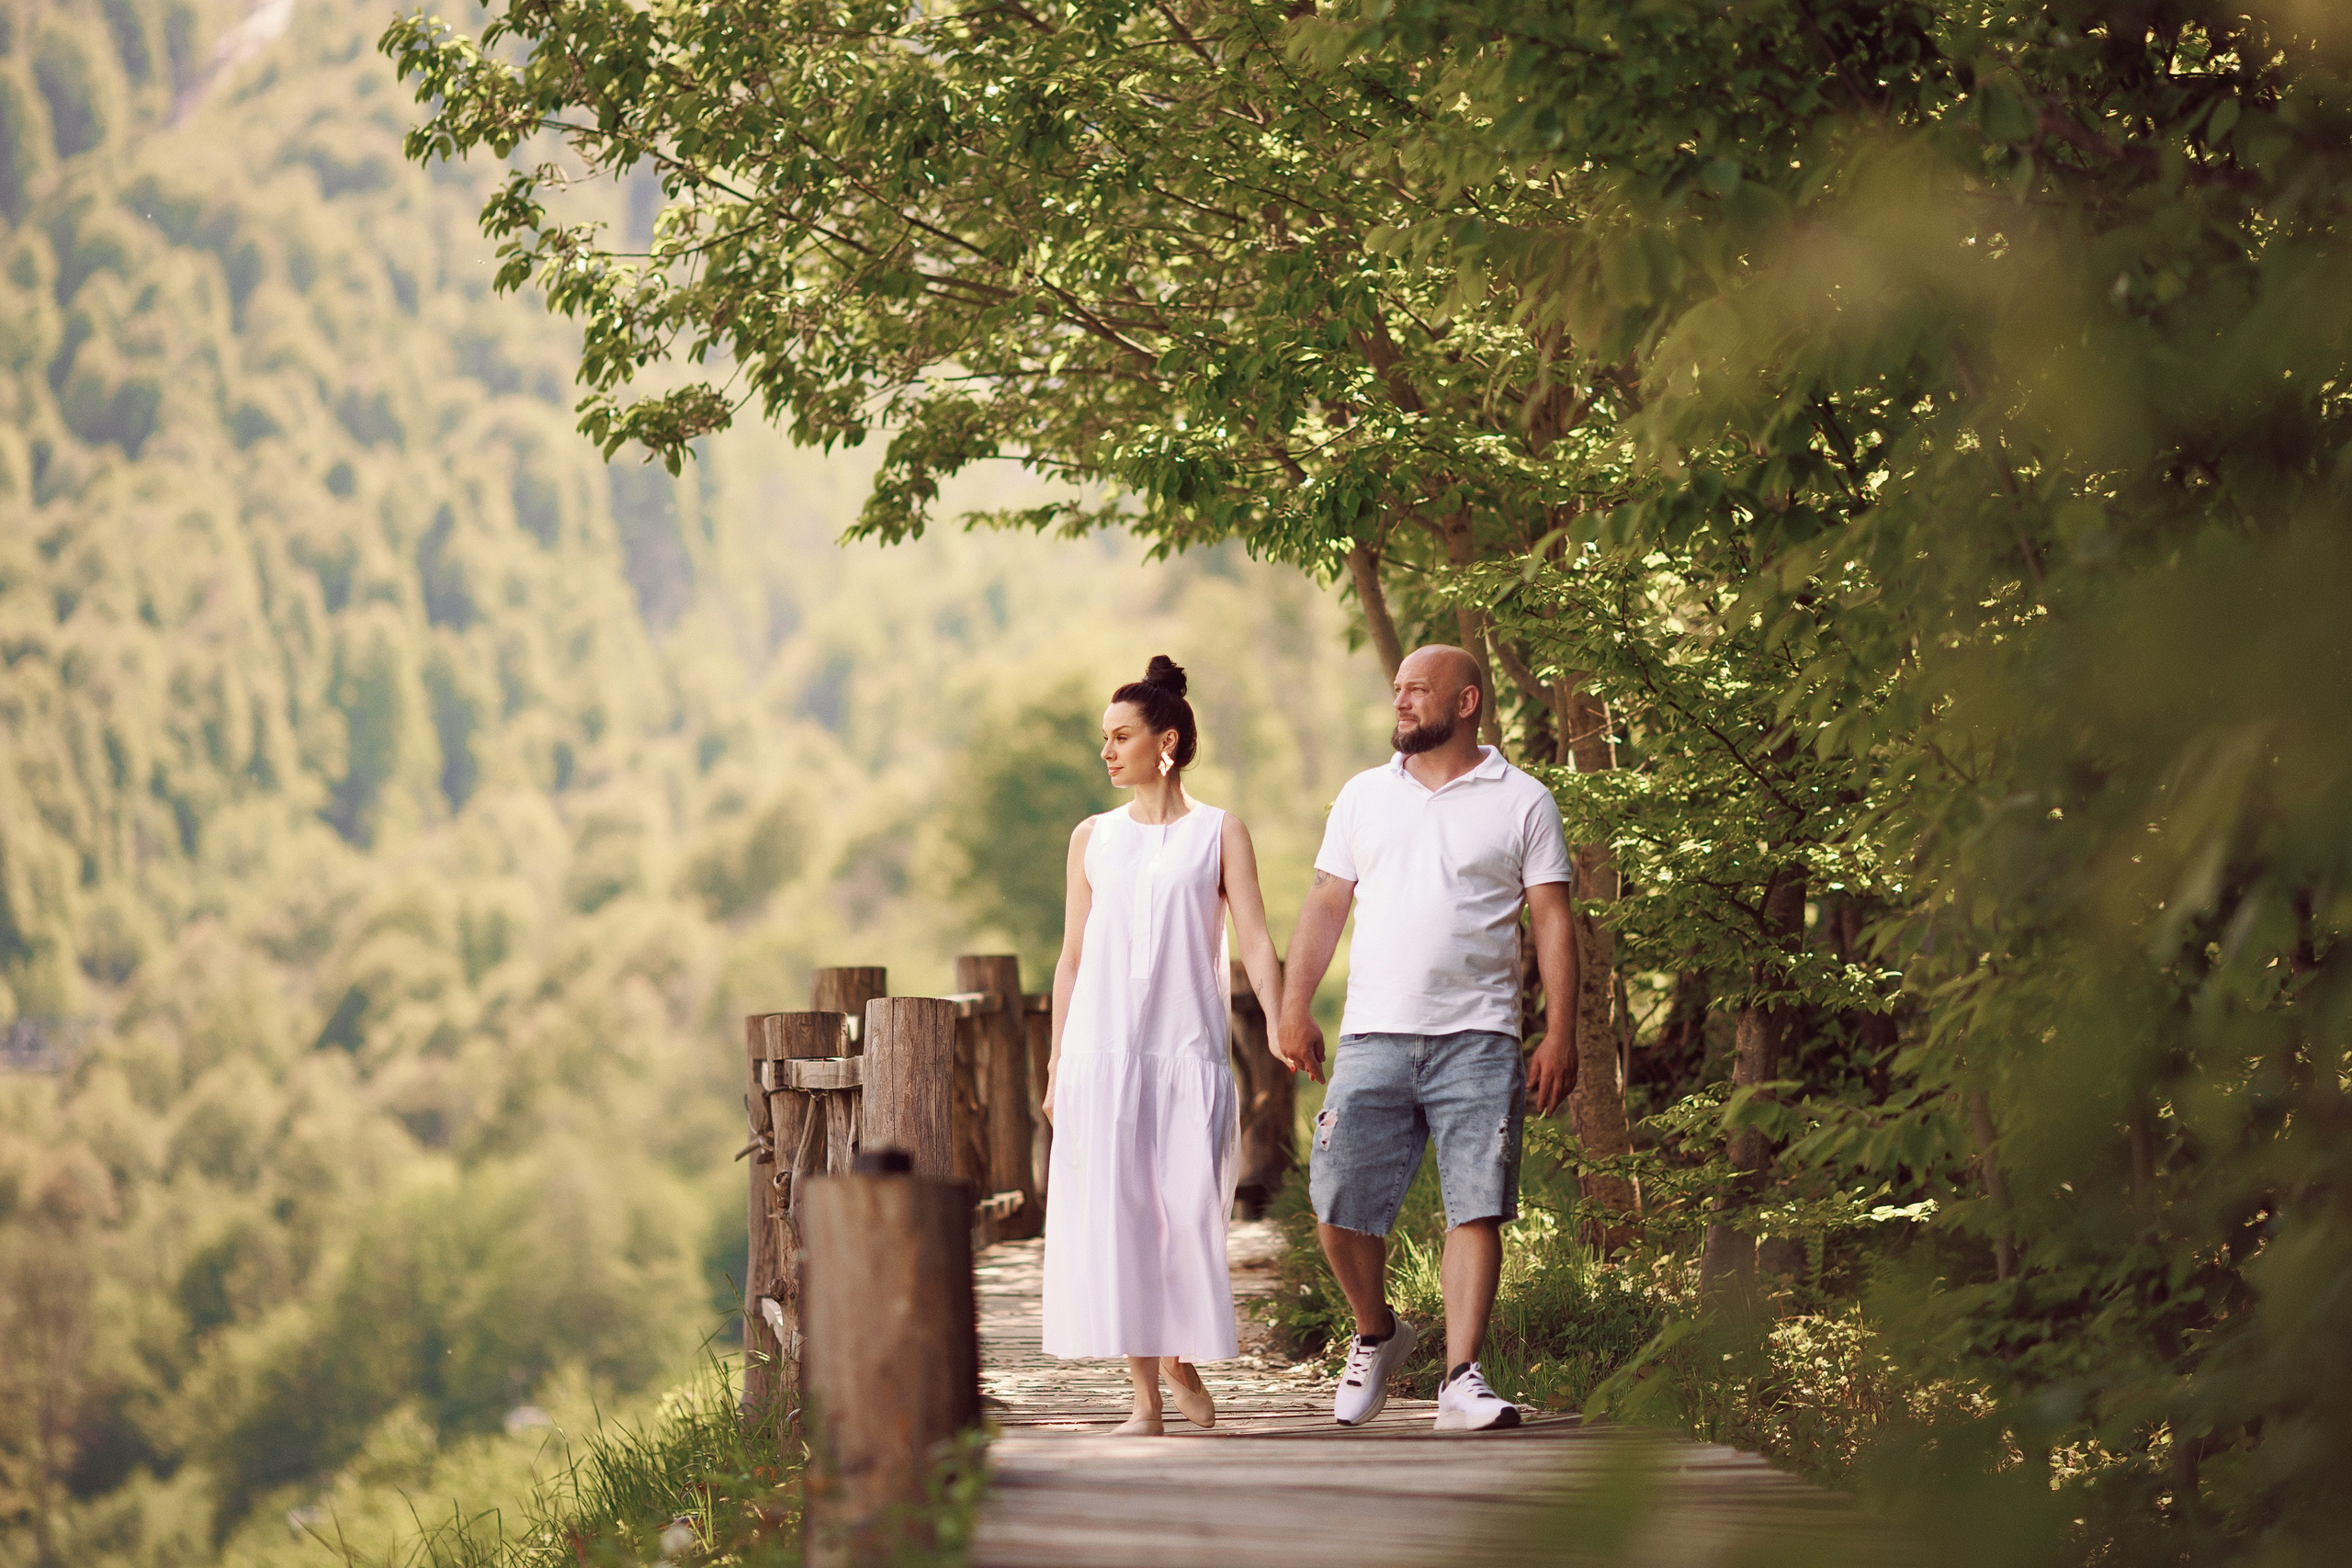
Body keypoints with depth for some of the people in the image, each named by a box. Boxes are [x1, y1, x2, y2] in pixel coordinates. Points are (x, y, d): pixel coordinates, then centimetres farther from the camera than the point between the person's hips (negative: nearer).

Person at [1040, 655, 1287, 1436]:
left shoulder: (1219, 833, 4)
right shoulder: (1093, 838, 12)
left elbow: (1255, 941, -2)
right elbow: (1073, 956, 14)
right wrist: (1056, 1067, 11)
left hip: (1188, 1051, -2)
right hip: (1102, 1051, 2)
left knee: (1187, 1214, -5)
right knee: (1116, 1217, -3)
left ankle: (1182, 1358, 21)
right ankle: (1145, 1399, 3)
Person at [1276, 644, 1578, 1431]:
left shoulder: (1522, 802, 6)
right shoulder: (1364, 796, 15)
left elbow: (1552, 923, 3)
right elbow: (1325, 906, 16)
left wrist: (1560, 1035, -5)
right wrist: (1294, 1008, 6)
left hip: (1477, 1042, -2)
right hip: (1373, 1039, 3)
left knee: (1476, 1210, -9)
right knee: (1340, 1205, -2)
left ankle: (1461, 1380, -7)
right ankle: (1377, 1333, 23)